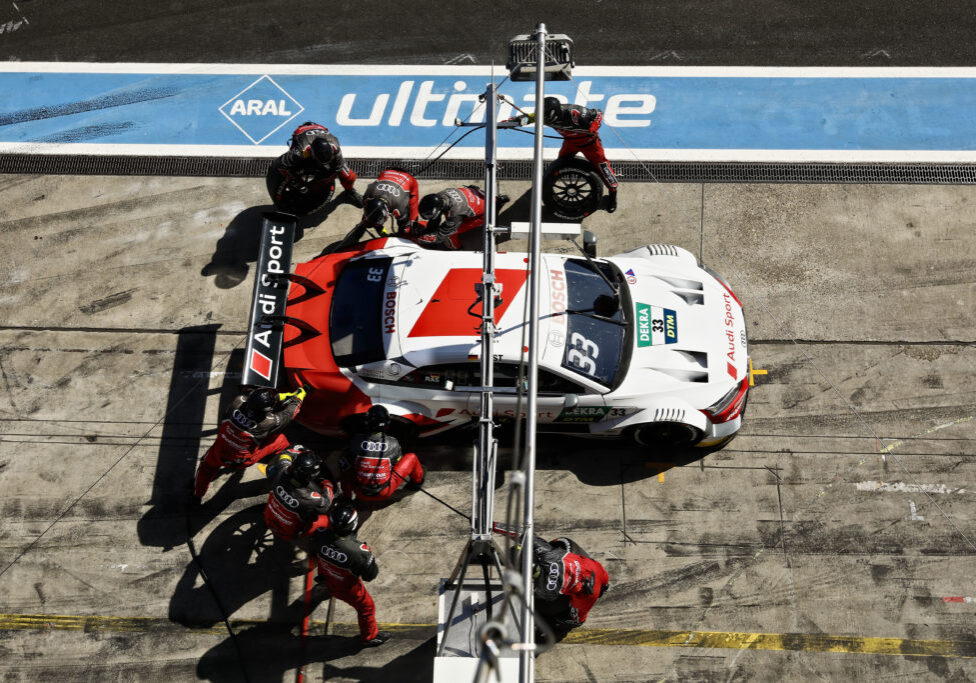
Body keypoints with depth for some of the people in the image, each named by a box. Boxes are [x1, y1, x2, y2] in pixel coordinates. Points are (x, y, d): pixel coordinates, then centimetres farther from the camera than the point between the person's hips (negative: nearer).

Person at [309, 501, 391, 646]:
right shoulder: (359, 552, -42)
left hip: (326, 580, 4)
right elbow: (370, 576, -24)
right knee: (366, 607, 25)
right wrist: (368, 555, -10)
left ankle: (323, 591, 72)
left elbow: (313, 551, -7)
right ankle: (370, 636, 48)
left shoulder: (320, 535, -32)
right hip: (348, 589, -3)